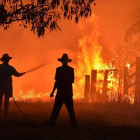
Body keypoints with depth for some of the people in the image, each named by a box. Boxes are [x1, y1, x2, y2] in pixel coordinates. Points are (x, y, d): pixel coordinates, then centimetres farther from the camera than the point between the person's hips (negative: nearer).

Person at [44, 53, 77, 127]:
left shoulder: (59, 69, -10)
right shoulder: (71, 69, 2)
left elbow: (57, 81, -12)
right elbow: (72, 81, 9)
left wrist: (53, 92, -7)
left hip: (60, 93, -3)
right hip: (68, 93, 4)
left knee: (56, 108, 3)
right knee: (70, 109, 7)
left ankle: (51, 122, 9)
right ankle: (74, 123, 4)